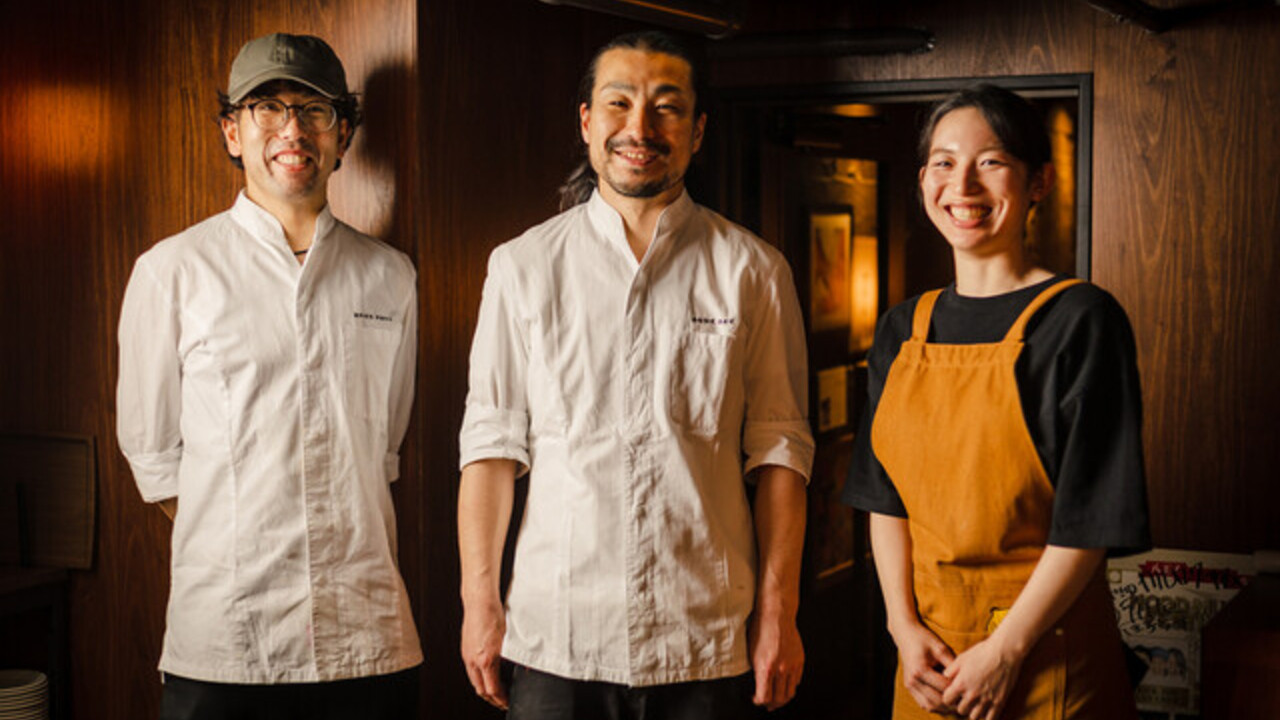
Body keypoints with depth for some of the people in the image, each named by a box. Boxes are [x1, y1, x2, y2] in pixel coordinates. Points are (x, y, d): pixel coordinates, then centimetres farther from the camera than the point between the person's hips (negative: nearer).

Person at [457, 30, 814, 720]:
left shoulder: (754, 271, 3)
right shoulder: (522, 265, 4)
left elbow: (779, 450, 1)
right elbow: (491, 443, 3)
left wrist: (778, 613, -3)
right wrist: (478, 600, -2)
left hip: (708, 643, 0)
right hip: (554, 638, 0)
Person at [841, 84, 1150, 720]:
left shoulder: (1081, 320, -11)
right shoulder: (903, 330, 6)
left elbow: (1091, 517, -14)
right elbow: (885, 495, 7)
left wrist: (1004, 649, -15)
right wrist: (904, 624, -5)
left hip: (1046, 643, -5)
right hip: (928, 638, 5)